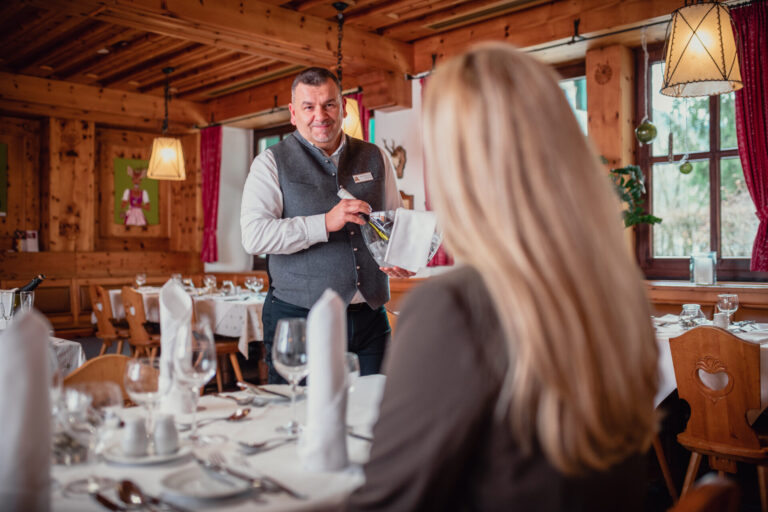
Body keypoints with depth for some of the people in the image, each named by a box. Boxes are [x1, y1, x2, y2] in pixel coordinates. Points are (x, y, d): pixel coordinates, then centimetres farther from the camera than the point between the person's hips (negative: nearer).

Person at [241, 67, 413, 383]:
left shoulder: (375, 159, 12)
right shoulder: (271, 163, 0)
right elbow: (254, 236, -13)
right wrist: (325, 222, -21)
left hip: (369, 318, 4)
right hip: (299, 318, -3)